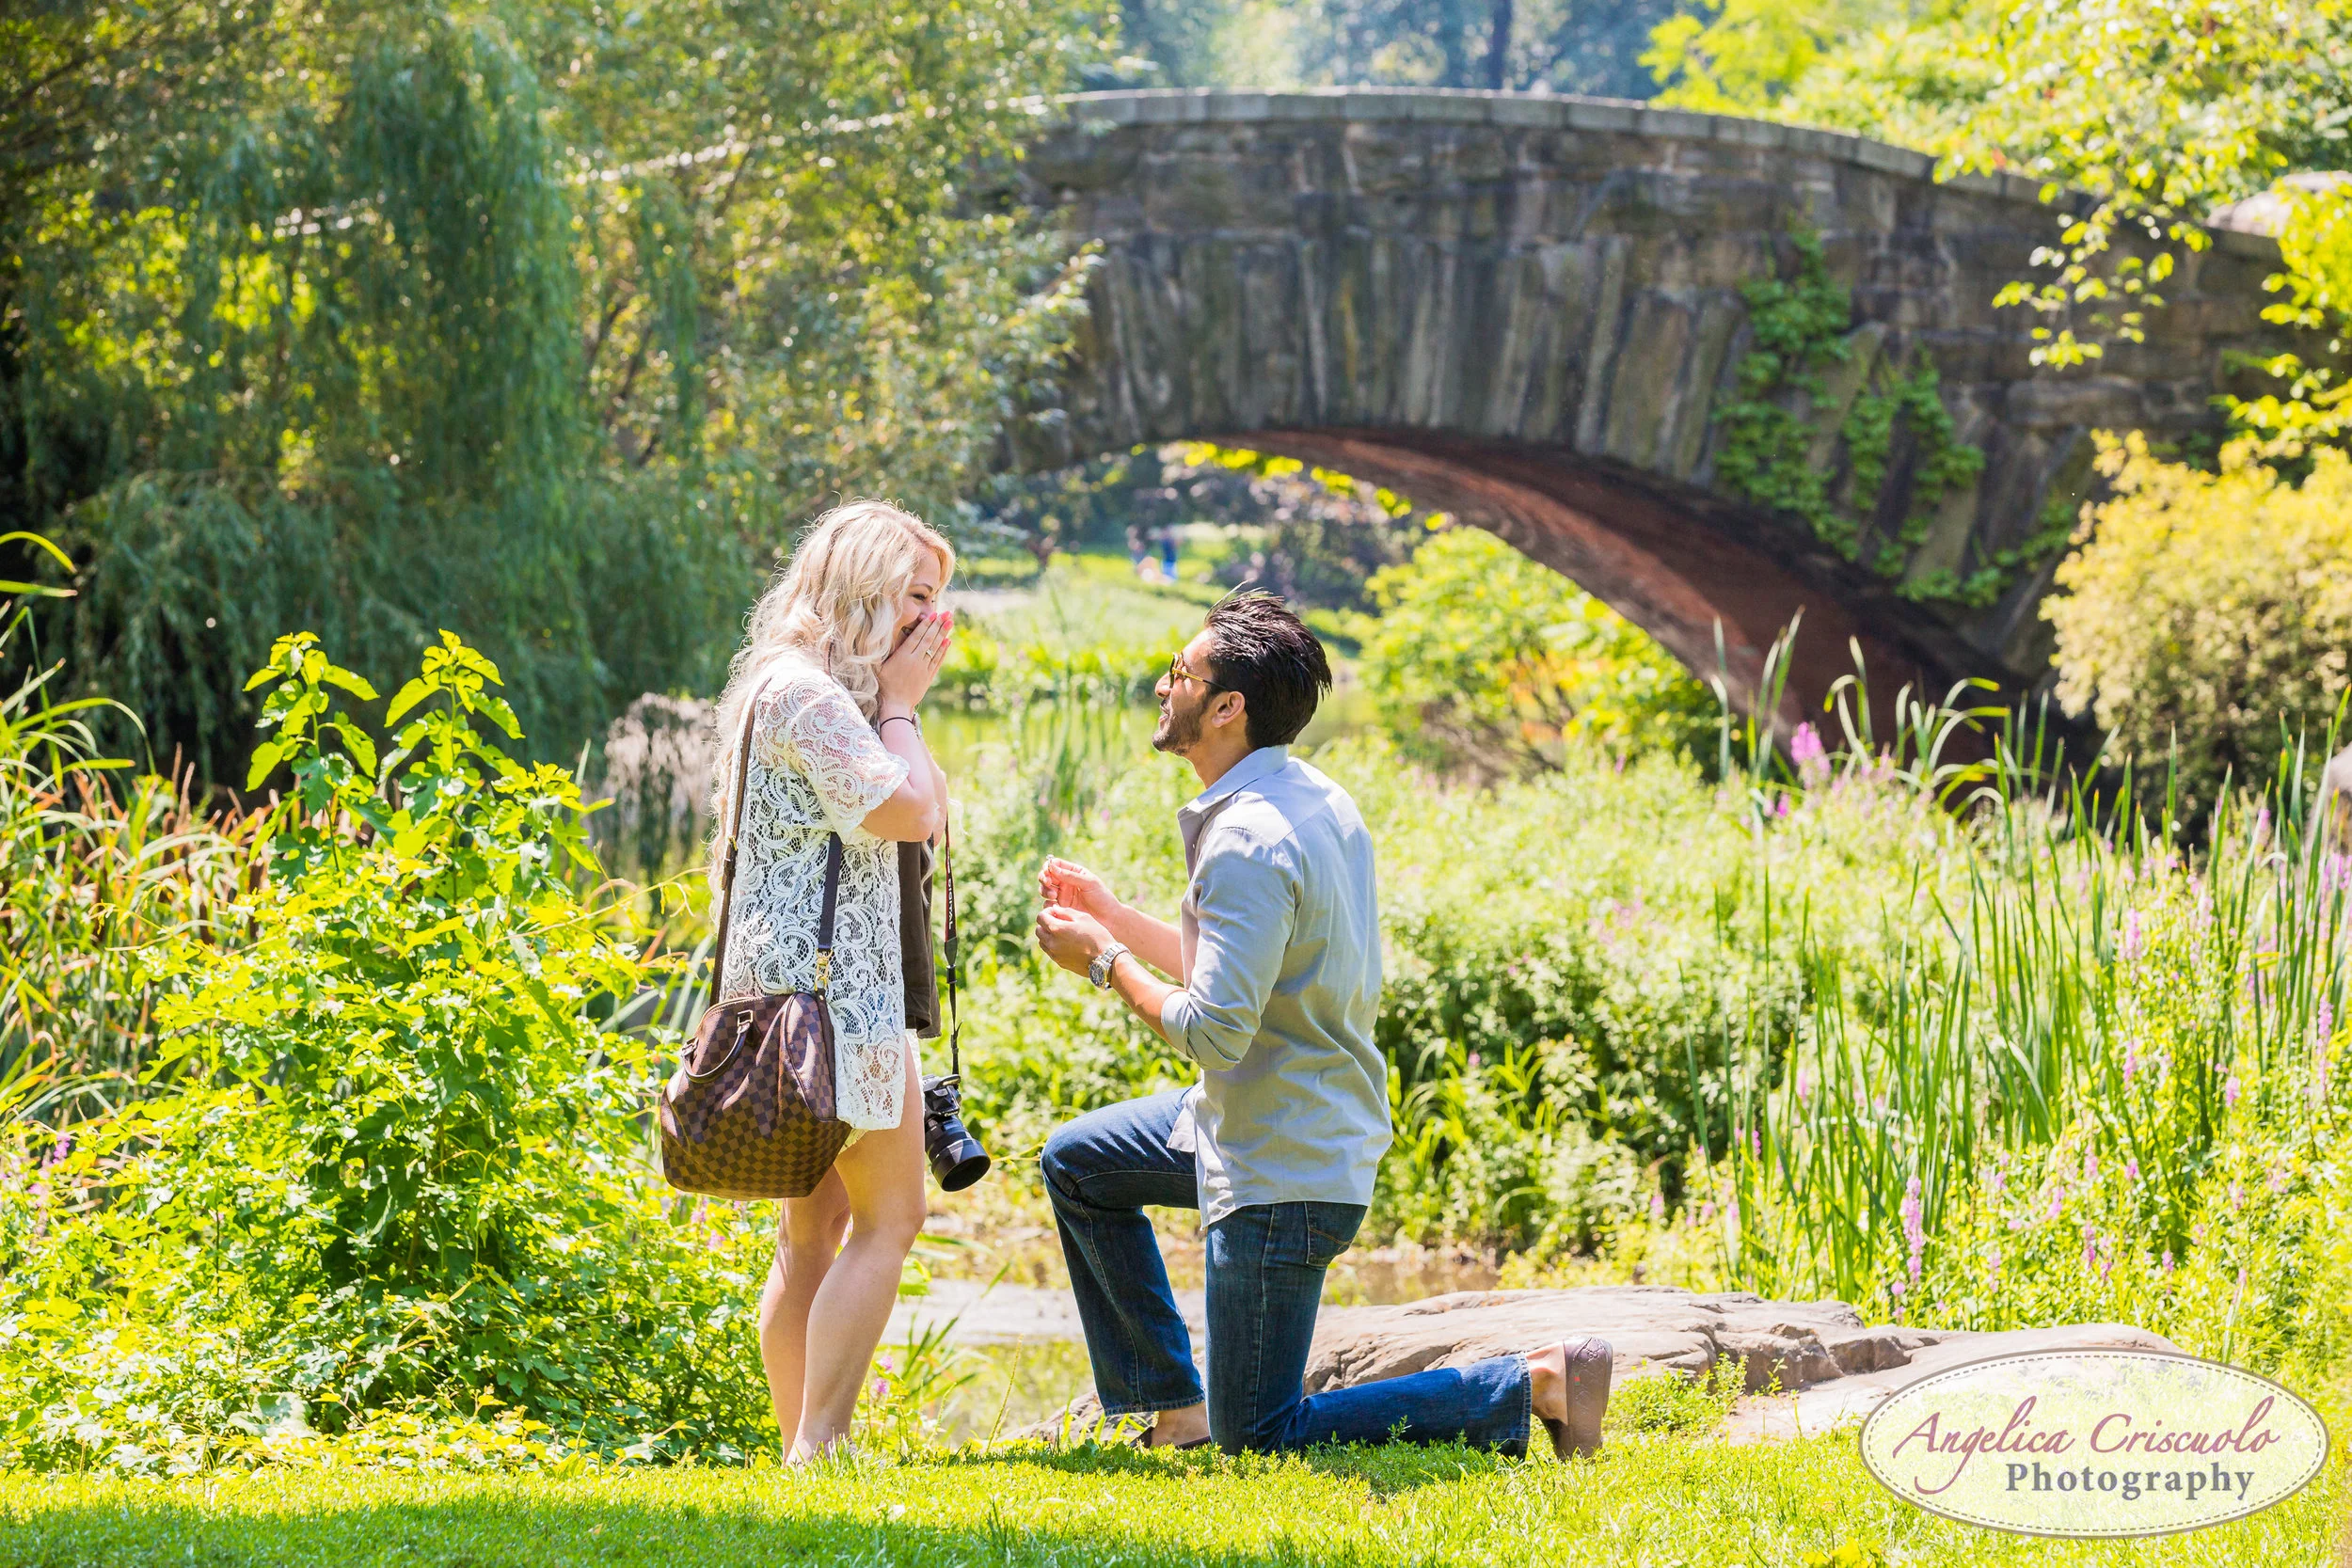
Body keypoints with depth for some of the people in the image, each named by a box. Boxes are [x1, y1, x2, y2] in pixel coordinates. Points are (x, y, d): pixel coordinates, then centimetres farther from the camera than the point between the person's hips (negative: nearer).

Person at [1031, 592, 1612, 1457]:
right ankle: (1173, 1407, 24)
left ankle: (1531, 1383, -5)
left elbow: (1213, 1029, -28)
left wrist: (1105, 962, -13)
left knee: (1257, 1441, -2)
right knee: (1077, 1161, 24)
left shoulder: (1248, 843, -25)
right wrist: (1112, 918, 15)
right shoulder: (1315, 801, 6)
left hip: (1281, 1173, -10)